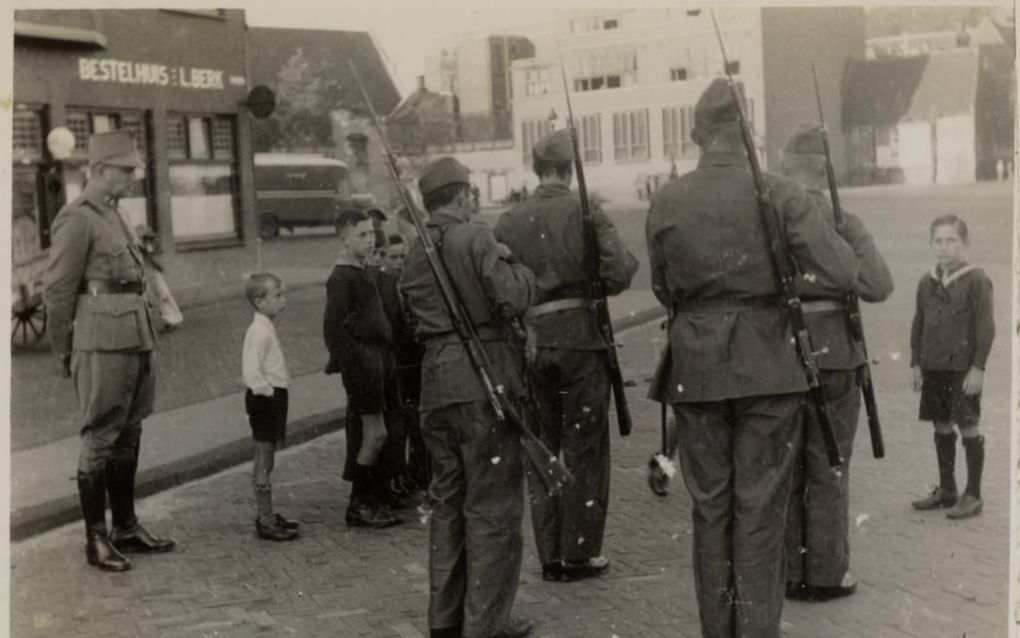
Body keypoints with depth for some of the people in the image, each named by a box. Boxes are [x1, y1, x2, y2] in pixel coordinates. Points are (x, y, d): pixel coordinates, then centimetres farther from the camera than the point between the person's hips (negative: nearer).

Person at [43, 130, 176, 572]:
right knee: (99, 440, -2)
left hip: (136, 339, 9)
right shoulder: (76, 219, -10)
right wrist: (65, 355, -3)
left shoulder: (115, 216, 17)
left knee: (128, 438, 14)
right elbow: (58, 291, -9)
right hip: (103, 344, -9)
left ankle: (126, 528, 24)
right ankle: (96, 540, 7)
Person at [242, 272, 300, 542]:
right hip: (265, 398, -10)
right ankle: (265, 521, 0)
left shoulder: (266, 328, 14)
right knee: (264, 460, -5)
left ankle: (266, 515, 24)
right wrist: (267, 392, -20)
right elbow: (251, 371, -25)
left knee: (266, 459, 15)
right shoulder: (259, 331, -17)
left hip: (273, 396, 10)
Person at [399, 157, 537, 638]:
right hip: (483, 381, -7)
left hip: (435, 384, 7)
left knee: (448, 500, 17)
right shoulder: (475, 238, -9)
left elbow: (414, 311, 11)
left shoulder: (414, 257, 14)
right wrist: (515, 266, 3)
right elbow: (512, 300, -17)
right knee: (492, 507, 1)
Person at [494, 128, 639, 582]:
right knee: (585, 448, 8)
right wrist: (628, 258, 8)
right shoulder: (585, 213, -7)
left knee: (541, 449, 13)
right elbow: (617, 276, -13)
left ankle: (549, 556, 19)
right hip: (581, 337, -3)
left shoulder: (508, 223, 2)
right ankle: (580, 554, 13)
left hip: (530, 343, 3)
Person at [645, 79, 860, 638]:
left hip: (695, 367, 2)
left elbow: (663, 291, 7)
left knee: (709, 507, 13)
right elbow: (843, 273, -13)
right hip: (768, 366, -2)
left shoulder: (665, 203, -1)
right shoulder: (779, 194, -8)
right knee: (761, 510, 7)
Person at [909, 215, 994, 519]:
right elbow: (918, 325, 14)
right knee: (942, 427, 13)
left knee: (968, 427, 0)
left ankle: (973, 495, 8)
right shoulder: (927, 282, 9)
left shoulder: (976, 280, -8)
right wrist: (916, 363, 10)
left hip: (963, 368, -6)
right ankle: (946, 490, 25)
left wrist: (978, 367, -13)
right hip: (933, 368, 6)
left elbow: (985, 327, -10)